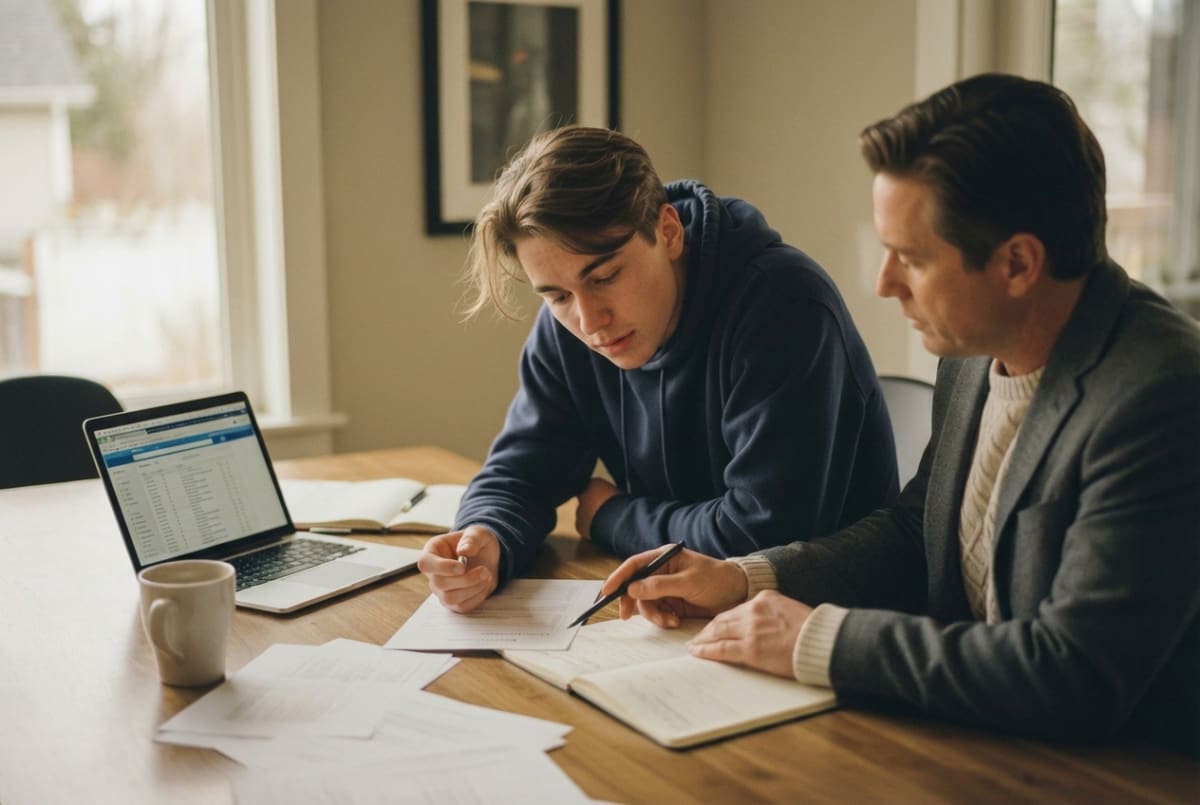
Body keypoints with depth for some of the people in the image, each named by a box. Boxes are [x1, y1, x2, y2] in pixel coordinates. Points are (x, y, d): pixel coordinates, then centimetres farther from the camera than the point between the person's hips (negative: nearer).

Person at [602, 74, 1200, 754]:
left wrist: (818, 639, -20)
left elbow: (1073, 677, -28)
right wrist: (742, 580, 1)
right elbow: (914, 533, 15)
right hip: (971, 746, 7)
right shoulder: (975, 353, 1)